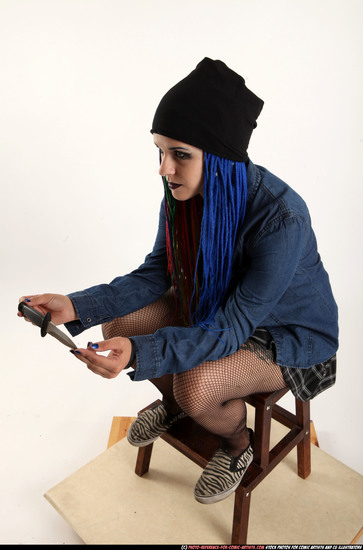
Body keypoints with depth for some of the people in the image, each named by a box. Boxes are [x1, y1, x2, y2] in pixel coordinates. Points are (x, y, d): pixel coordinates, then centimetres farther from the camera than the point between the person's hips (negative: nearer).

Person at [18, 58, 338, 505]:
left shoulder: (281, 219, -35)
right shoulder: (183, 192, -15)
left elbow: (230, 329, -31)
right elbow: (156, 274, -7)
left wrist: (138, 354, -45)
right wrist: (77, 307, -20)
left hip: (290, 335, -5)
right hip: (214, 303, 6)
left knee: (196, 386, -30)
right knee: (118, 321, -6)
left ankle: (239, 445, 9)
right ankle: (172, 402, 23)